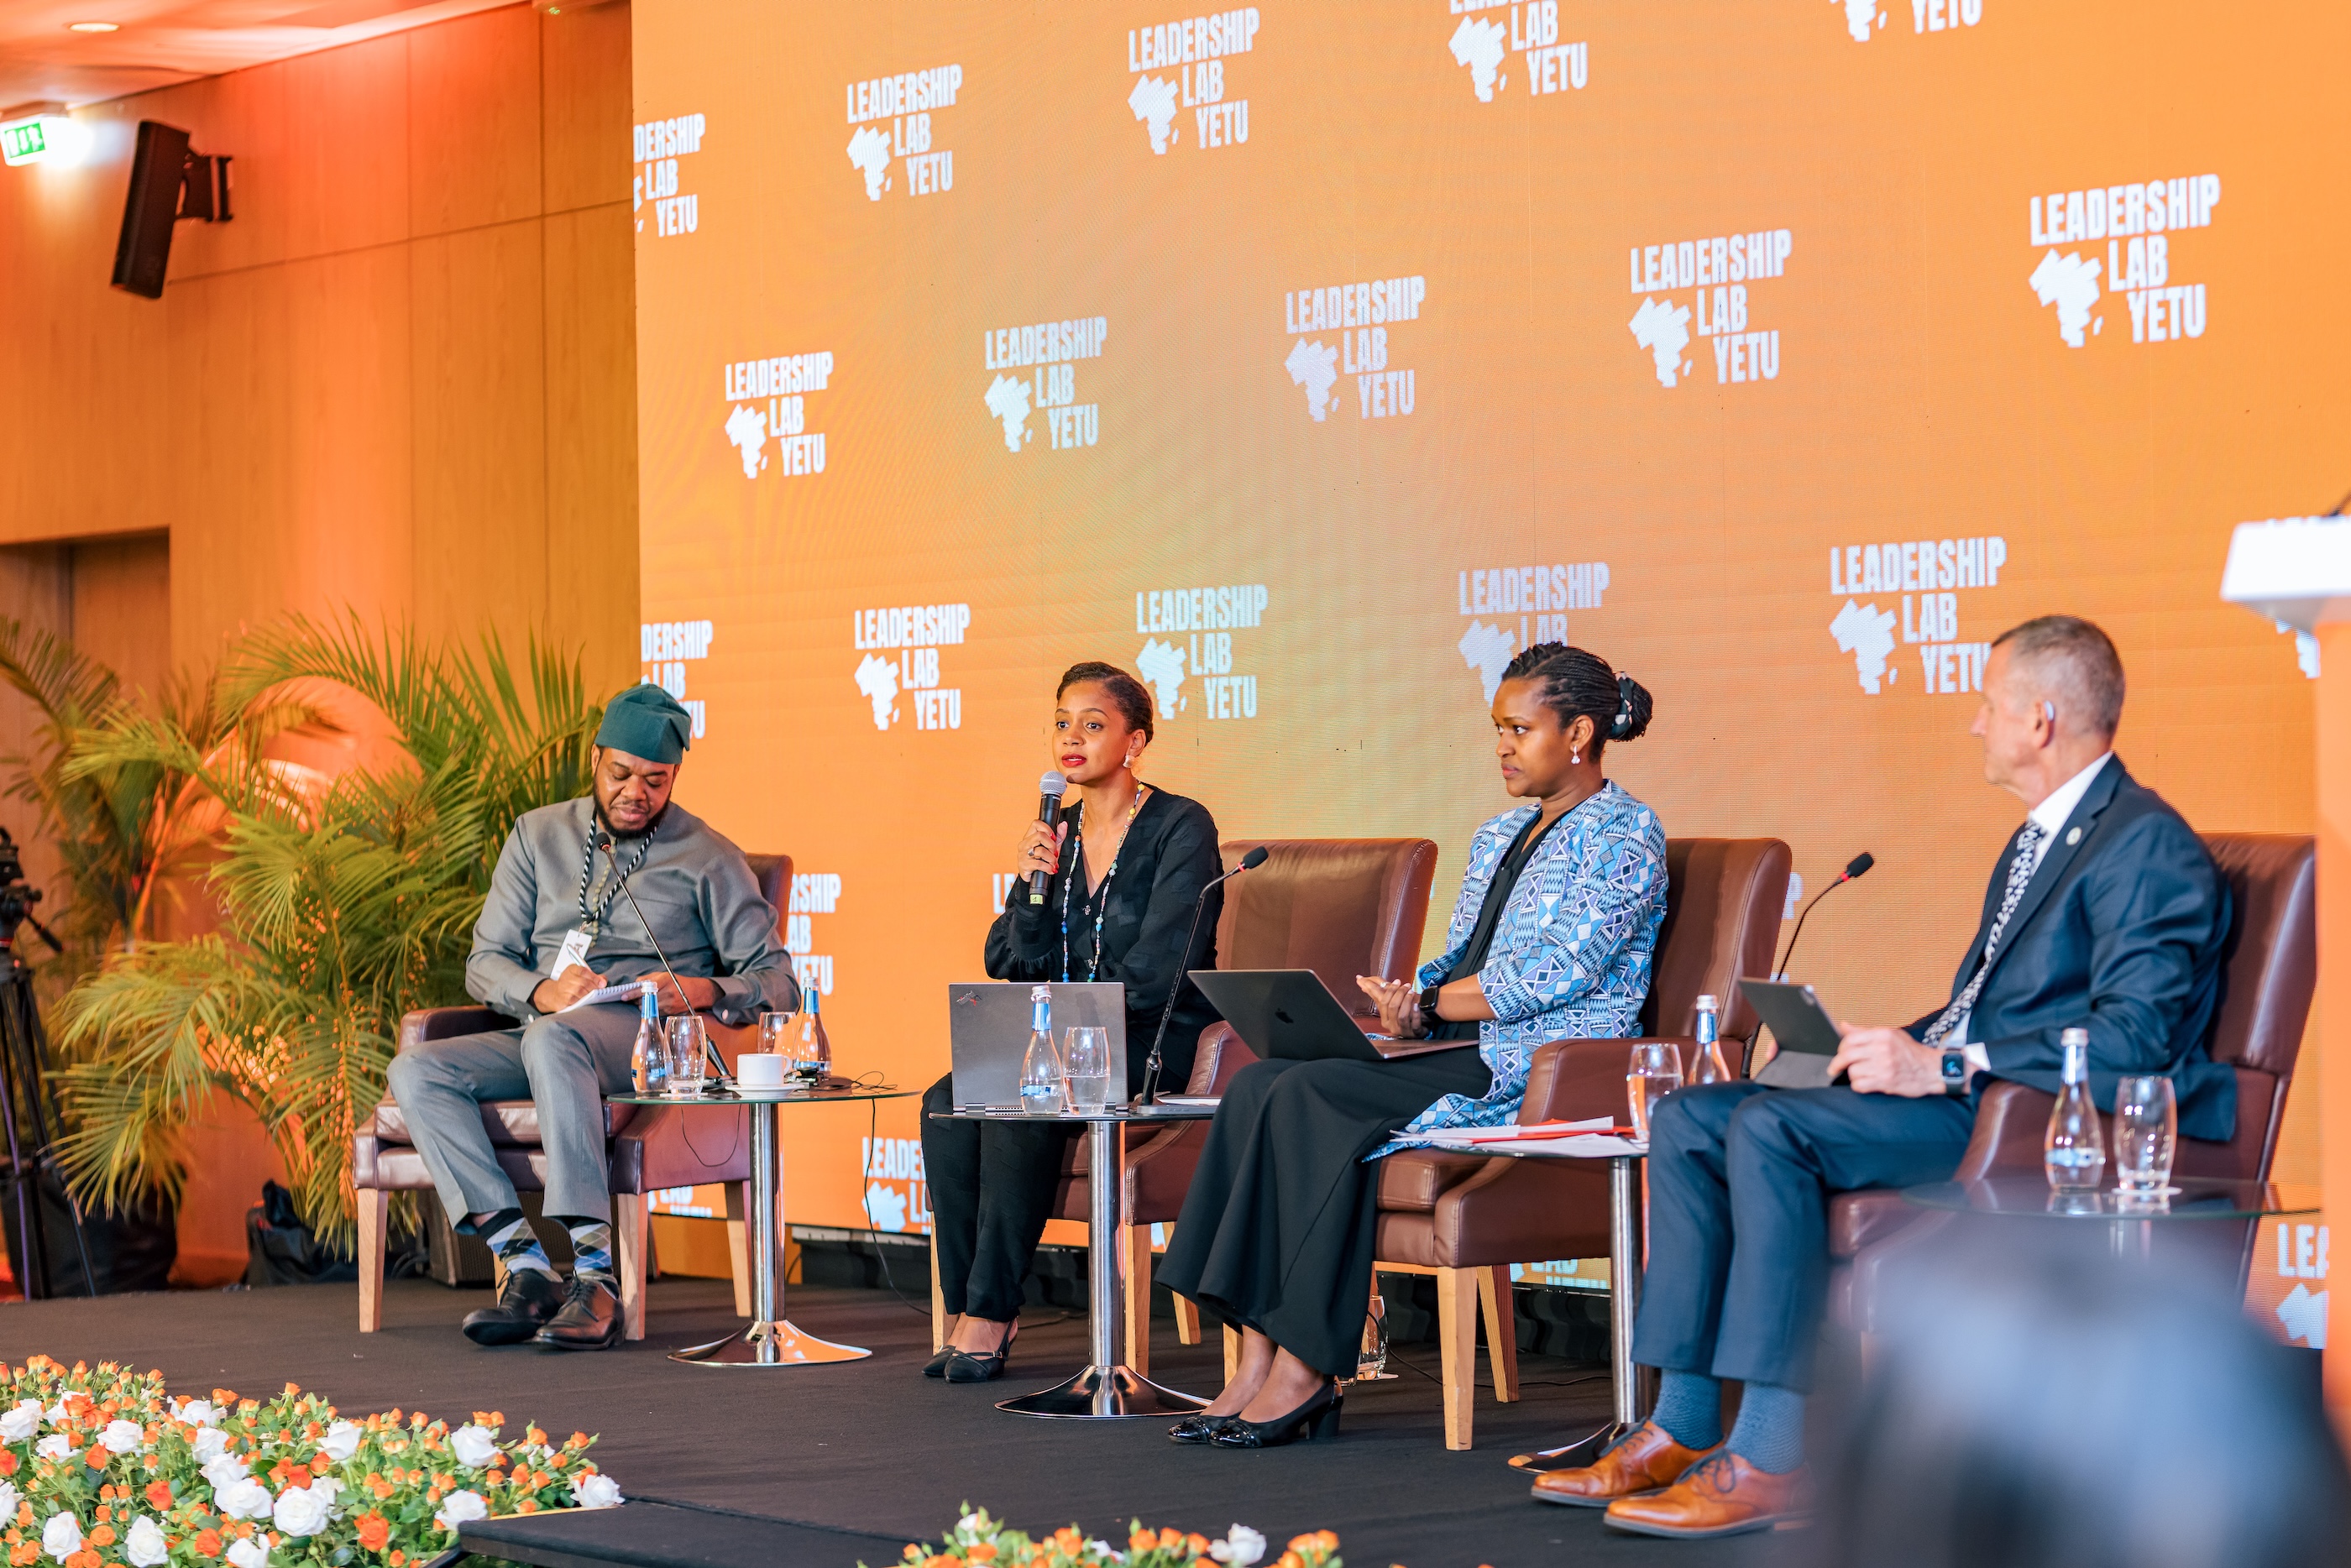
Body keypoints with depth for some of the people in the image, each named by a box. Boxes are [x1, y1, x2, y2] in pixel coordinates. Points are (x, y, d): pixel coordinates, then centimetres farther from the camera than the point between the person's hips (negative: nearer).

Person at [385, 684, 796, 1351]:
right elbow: (485, 963, 11)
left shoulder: (709, 859, 6)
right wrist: (543, 991, -12)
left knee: (553, 1038, -39)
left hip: (651, 1042, -5)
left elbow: (776, 982, 2)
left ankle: (595, 1276, -45)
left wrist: (699, 991, -19)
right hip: (543, 1034, 5)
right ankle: (523, 1263, -32)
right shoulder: (539, 835, 15)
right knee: (417, 1072, -24)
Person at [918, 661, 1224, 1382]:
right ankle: (968, 1309, -16)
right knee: (946, 1104, -21)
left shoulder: (1180, 828, -6)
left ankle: (991, 1313, -22)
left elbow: (1156, 971, -14)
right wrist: (1032, 886, -8)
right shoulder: (1055, 832, 13)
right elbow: (1010, 964, 8)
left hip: (1156, 1045, -6)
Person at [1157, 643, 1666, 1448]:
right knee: (1259, 1085, -16)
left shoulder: (1624, 834, -3)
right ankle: (1259, 1361, -25)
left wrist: (1424, 1002, -10)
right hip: (1467, 1053, 9)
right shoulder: (1499, 837, 24)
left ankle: (1305, 1371, -25)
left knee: (1312, 1101, -27)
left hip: (1548, 1070, -8)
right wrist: (1411, 1003, -4)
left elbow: (1553, 976, -14)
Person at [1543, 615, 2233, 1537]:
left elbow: (2134, 1039, -22)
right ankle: (1682, 1428, -5)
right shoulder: (2039, 840, 23)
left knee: (1767, 1128, -29)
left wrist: (1945, 1067, -23)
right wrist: (1898, 1049, 7)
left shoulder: (2148, 845, -11)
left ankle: (1770, 1458, -28)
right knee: (1688, 1121, -1)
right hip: (1963, 1093, 10)